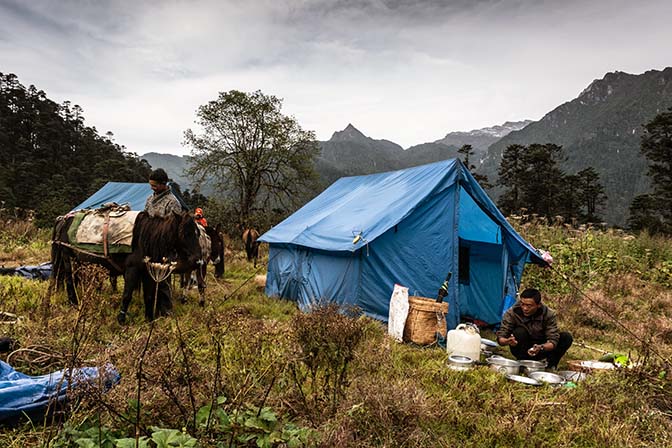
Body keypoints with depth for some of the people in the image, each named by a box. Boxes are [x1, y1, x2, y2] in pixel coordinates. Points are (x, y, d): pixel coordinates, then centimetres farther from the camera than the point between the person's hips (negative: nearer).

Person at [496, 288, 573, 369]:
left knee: (566, 337, -18)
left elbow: (553, 341, -23)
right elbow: (500, 337, -22)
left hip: (540, 350, 1)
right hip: (522, 352, -1)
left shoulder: (549, 314, -18)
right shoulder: (511, 313, -20)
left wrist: (541, 347, -45)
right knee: (520, 332, -31)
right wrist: (507, 341, -46)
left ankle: (551, 365, -1)